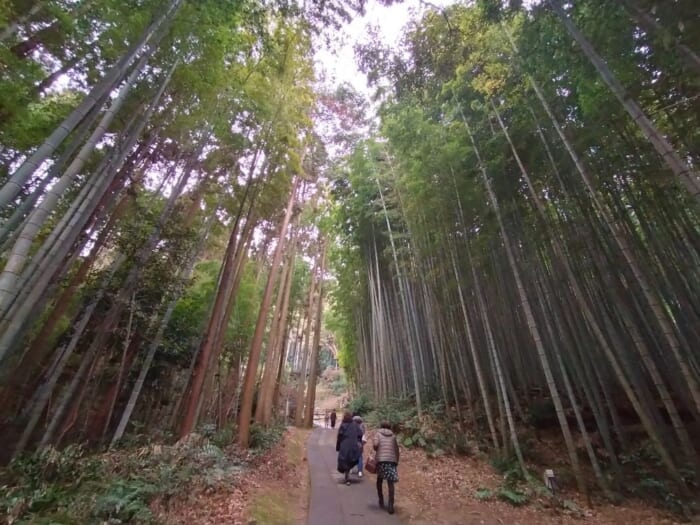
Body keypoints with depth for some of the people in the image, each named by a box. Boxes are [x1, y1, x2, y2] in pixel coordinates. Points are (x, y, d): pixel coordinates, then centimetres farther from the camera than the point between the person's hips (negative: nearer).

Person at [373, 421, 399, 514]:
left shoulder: (378, 433, 9)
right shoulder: (393, 436, 17)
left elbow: (375, 445, -8)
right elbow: (397, 450, 14)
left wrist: (377, 450, 11)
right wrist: (396, 462, 19)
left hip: (381, 459, -1)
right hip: (392, 460, 2)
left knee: (379, 480, 20)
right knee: (390, 483, 6)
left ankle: (381, 501, 26)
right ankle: (390, 505, -2)